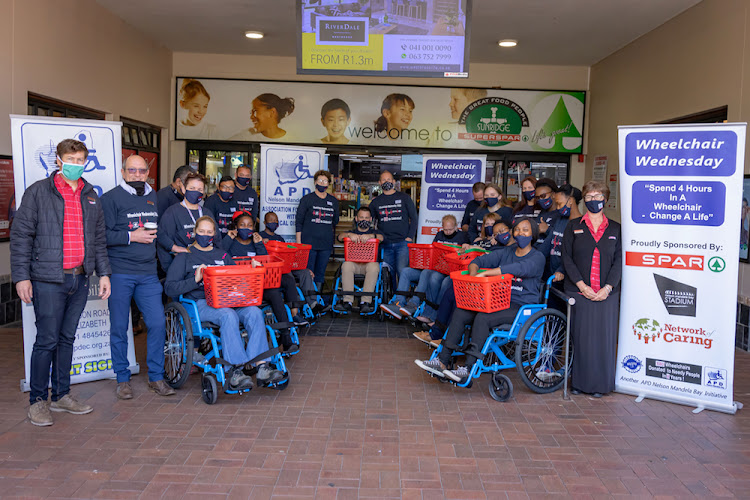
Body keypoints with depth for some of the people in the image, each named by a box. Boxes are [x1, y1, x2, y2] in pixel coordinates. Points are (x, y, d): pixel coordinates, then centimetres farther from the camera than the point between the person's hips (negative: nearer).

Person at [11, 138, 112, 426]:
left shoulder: (91, 196, 13)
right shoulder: (38, 192, -1)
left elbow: (99, 238, 18)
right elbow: (20, 235, -3)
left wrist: (103, 273, 11)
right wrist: (21, 276, -9)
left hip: (80, 279, 5)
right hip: (48, 280, -5)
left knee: (67, 339, 12)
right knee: (47, 341, -2)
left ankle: (61, 396, 23)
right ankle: (38, 400, 12)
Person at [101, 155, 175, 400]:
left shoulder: (155, 198, 14)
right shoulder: (111, 198, -2)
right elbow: (102, 235, -10)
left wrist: (155, 236, 5)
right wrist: (132, 237, -15)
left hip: (148, 273, 4)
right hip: (119, 273, -4)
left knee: (157, 323, 0)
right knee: (119, 328, 4)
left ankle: (156, 377, 13)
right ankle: (122, 379, 18)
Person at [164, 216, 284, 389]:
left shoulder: (223, 255, 27)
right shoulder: (185, 257, 13)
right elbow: (169, 288, 2)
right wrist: (195, 280, -13)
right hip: (201, 303, -4)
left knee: (254, 312, -28)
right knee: (228, 315, -37)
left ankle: (262, 368, -35)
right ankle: (235, 371, -41)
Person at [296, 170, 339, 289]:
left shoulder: (333, 201, 13)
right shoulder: (307, 199, 3)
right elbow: (299, 221, 2)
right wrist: (299, 243, -4)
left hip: (326, 244, 4)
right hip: (309, 242, -3)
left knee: (320, 274, 7)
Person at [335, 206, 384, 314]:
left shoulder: (374, 232, 19)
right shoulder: (352, 232, 22)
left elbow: (381, 237, -6)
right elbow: (340, 237, 1)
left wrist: (370, 236, -27)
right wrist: (350, 234, -21)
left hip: (370, 262, -1)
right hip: (354, 262, 1)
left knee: (374, 266, -35)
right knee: (346, 265, -32)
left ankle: (365, 302, -35)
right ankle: (347, 302, -32)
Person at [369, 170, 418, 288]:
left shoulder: (404, 198, 8)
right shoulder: (376, 202, 14)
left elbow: (414, 218, 7)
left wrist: (410, 237, -4)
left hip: (403, 243, -3)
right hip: (385, 245, 3)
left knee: (402, 271, -16)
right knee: (388, 274, 3)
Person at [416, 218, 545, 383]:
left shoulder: (537, 258, -3)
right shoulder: (506, 252, 16)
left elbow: (518, 268, -24)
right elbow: (480, 260, 7)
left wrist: (484, 273, -30)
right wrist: (473, 274, -18)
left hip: (522, 307, -6)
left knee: (483, 318, -31)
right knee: (459, 314, -13)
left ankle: (468, 369, -31)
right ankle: (442, 362, -14)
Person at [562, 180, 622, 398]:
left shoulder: (615, 229, 11)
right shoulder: (573, 226, 8)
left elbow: (619, 260, 4)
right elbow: (567, 258, 0)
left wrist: (608, 287, -10)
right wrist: (581, 285, -11)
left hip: (606, 294, 1)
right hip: (578, 292, -1)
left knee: (603, 336, 2)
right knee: (580, 336, 0)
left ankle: (599, 384, 13)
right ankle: (579, 382, 12)